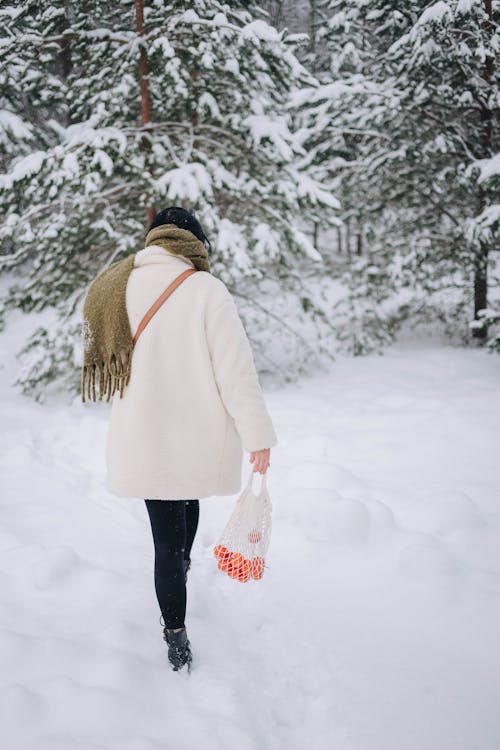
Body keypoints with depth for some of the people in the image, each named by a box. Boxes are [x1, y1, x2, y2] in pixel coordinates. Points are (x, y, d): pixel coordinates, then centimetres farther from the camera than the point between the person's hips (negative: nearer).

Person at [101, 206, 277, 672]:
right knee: (188, 497, 28)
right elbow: (235, 367, -16)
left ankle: (177, 637, 12)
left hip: (142, 438, 2)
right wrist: (257, 433, -11)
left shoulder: (123, 287, 0)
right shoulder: (206, 289, -12)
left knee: (166, 536, 9)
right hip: (201, 437, -1)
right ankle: (182, 565, 51)